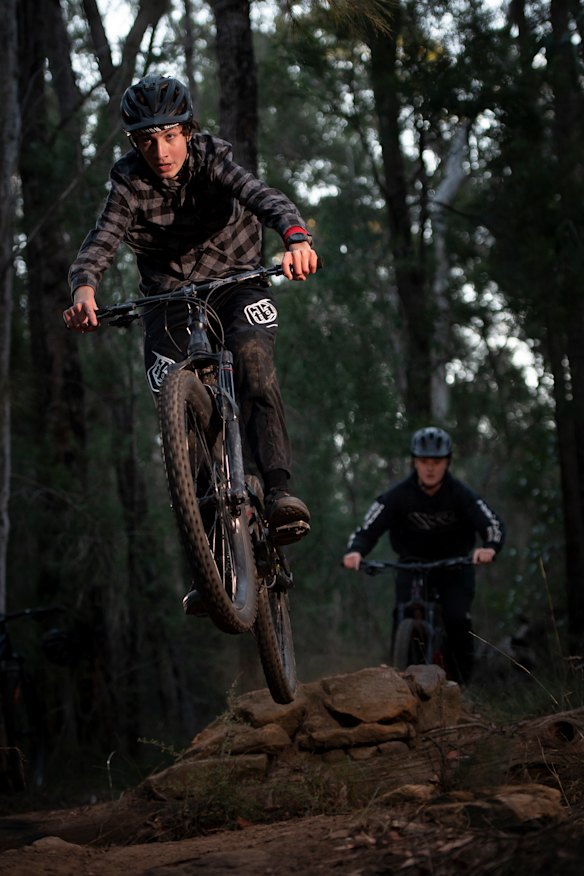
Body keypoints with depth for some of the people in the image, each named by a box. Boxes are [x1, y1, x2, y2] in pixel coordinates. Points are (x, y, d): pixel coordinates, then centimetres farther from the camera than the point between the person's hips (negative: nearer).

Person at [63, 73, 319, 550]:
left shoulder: (212, 161, -19)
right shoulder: (130, 182, -14)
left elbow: (263, 196, -36)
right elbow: (101, 240, -28)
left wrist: (296, 235, -59)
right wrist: (85, 287, -51)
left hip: (236, 282, -2)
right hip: (170, 294, 2)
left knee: (252, 355, -30)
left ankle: (278, 488, -36)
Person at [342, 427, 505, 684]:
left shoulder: (461, 494, -18)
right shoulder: (398, 495, -17)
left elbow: (494, 524, -27)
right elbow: (367, 530, -21)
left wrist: (489, 547, -51)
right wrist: (355, 552, -44)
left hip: (454, 566, -1)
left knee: (457, 619, -22)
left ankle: (459, 680, -4)